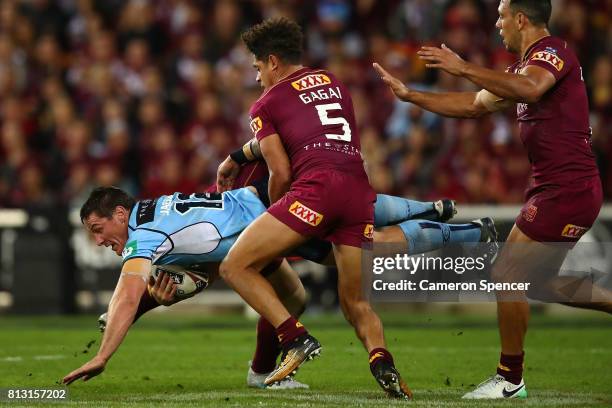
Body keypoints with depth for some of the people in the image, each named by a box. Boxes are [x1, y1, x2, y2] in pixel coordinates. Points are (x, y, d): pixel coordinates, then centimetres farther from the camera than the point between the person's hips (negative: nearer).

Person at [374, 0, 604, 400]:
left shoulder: (553, 52, -13)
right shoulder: (526, 66, 18)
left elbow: (529, 89, -36)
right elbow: (473, 105, 24)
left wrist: (463, 67, -34)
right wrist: (410, 95, 21)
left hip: (567, 189, -11)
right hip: (555, 187, 11)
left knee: (506, 275, -7)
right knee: (536, 281, 19)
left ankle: (510, 380, 2)